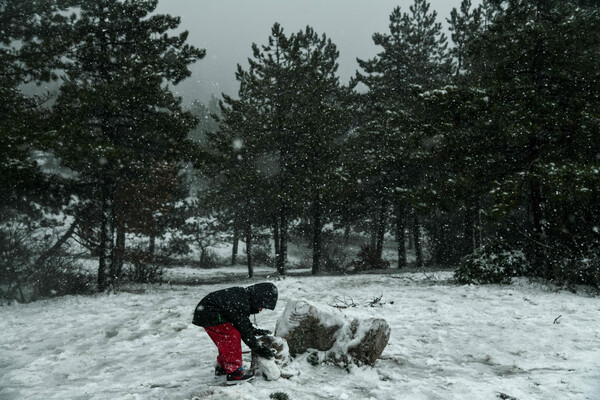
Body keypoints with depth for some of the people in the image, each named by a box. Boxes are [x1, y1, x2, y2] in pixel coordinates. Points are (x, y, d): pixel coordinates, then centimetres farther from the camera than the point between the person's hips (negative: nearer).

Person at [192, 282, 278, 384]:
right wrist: (258, 348, -12)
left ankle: (221, 367, 35)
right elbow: (245, 330, -19)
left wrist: (258, 331, 17)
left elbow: (244, 323, 19)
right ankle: (234, 372, -11)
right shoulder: (241, 304, -25)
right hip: (209, 315, -10)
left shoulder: (244, 294, 5)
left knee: (226, 340, 18)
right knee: (232, 336, -14)